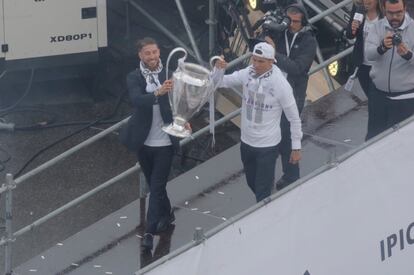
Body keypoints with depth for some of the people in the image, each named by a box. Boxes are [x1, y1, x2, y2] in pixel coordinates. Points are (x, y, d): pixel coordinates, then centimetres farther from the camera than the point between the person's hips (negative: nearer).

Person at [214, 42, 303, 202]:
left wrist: (296, 148, -8)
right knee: (252, 183, 23)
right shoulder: (247, 74, -8)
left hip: (268, 146, -6)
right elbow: (220, 83, 0)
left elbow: (294, 118, -12)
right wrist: (219, 70, -23)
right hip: (246, 142, 6)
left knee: (263, 191, -5)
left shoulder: (280, 84, -20)